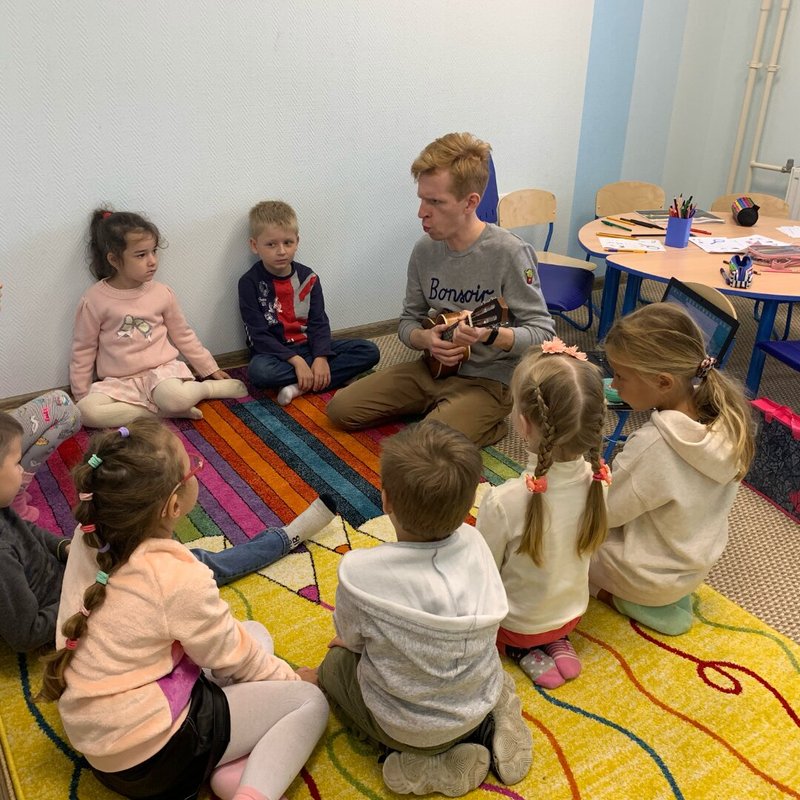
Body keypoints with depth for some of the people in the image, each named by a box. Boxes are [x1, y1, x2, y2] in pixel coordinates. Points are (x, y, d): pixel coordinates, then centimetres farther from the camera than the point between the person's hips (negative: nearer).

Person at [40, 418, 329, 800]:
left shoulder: (88, 539, -8)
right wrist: (290, 678, 5)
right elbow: (234, 659, -10)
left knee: (254, 632, 15)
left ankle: (231, 764, -2)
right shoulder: (179, 579, -28)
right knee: (310, 701, 2)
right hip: (152, 754, -8)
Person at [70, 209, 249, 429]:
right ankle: (161, 410, -21)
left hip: (161, 369, -1)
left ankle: (208, 387, -4)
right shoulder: (94, 300, -6)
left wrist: (210, 369, 15)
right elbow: (83, 350, 5)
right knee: (86, 411, -29)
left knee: (175, 397, -36)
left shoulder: (162, 293, -1)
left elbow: (183, 335, 12)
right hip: (119, 382, 1)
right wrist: (81, 396, 7)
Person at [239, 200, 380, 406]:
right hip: (275, 352, -4)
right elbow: (259, 335, -14)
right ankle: (340, 374, -23)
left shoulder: (308, 277, 2)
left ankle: (301, 386, -23)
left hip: (308, 346, 4)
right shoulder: (250, 283, -9)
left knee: (370, 351, -13)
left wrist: (321, 357, -19)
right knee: (259, 371, -40)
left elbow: (319, 322, -1)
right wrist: (295, 360, -24)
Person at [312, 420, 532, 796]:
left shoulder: (360, 574, -31)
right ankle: (485, 728, 12)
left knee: (335, 664, 22)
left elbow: (352, 639, -11)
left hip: (408, 728, -4)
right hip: (482, 703, 5)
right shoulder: (473, 543, -20)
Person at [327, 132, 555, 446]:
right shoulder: (425, 250, -3)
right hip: (435, 366, 6)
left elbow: (543, 333, -17)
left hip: (489, 379, -6)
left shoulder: (509, 253, -20)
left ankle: (488, 422, 3)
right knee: (341, 408, 2)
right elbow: (409, 320, 8)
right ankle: (440, 408, 15)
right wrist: (426, 339, -16)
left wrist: (490, 335, -35)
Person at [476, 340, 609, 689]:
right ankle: (556, 643, 13)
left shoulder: (504, 502, -38)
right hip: (570, 614, 5)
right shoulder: (598, 480, -22)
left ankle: (523, 650, 7)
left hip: (517, 624, -5)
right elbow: (582, 547, -3)